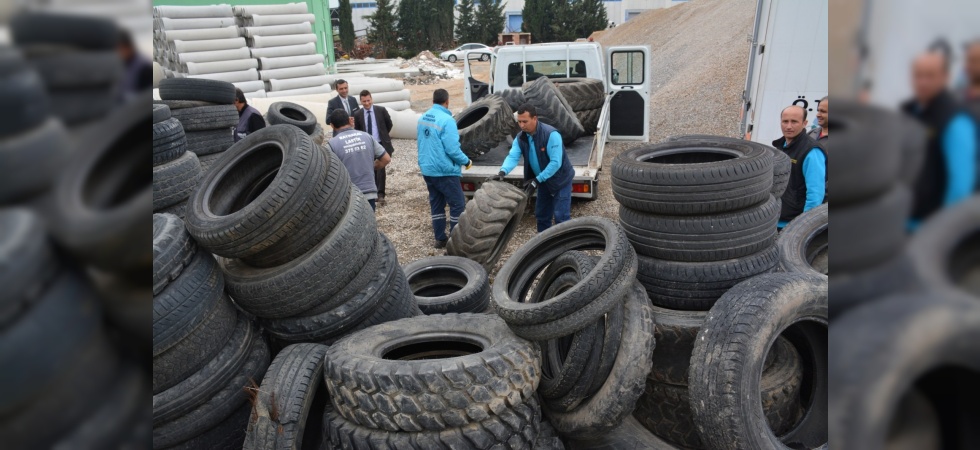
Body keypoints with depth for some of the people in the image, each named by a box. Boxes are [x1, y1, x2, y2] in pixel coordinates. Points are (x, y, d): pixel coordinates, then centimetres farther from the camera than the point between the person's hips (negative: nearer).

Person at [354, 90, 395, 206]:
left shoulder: (381, 110, -3)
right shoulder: (358, 114, 0)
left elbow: (389, 124, 10)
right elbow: (357, 130, 12)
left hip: (381, 144, -2)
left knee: (380, 169, -13)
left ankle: (380, 194, -9)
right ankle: (374, 193, 19)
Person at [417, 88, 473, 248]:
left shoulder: (422, 118, 7)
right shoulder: (447, 120, -18)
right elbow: (452, 149, -21)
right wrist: (466, 161, -6)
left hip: (427, 169, 8)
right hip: (444, 171, -8)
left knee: (436, 204, 15)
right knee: (458, 204, 2)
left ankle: (440, 239, 21)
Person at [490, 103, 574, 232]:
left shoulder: (551, 134, -28)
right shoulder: (520, 138, -8)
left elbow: (555, 162, -30)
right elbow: (513, 157, -18)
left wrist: (537, 180, -33)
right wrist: (502, 172, -39)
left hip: (560, 180, -7)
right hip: (544, 181, 7)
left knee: (560, 217, -6)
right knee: (541, 215, 14)